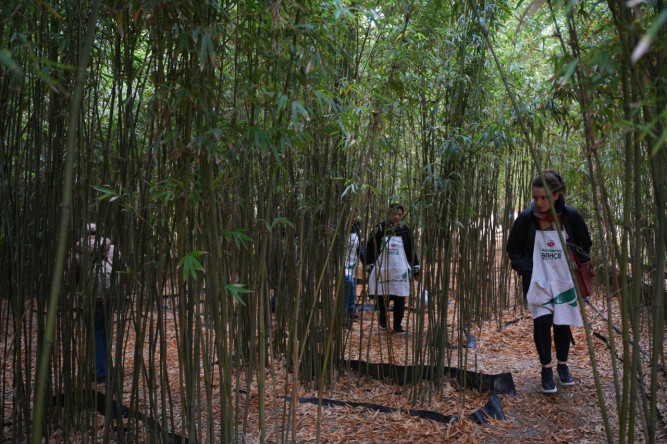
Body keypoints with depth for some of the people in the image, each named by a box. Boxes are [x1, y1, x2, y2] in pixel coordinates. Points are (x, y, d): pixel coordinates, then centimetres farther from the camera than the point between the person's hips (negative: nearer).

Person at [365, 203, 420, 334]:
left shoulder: (404, 230, 7)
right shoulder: (380, 229, 0)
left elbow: (411, 250, 14)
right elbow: (370, 248, 5)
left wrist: (415, 267, 13)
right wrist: (369, 266, 2)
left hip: (400, 270, 1)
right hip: (382, 269, -1)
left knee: (400, 299, 1)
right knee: (382, 297, 5)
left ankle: (397, 325, 16)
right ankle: (382, 319, 29)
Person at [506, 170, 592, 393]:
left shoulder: (571, 216, -6)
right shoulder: (527, 217, -8)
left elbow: (585, 244, 11)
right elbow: (513, 248, 3)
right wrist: (525, 270, -8)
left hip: (565, 280, 1)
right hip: (538, 281, -1)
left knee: (563, 322, 7)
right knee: (542, 321, -10)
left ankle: (562, 365, 28)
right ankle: (546, 369, 6)